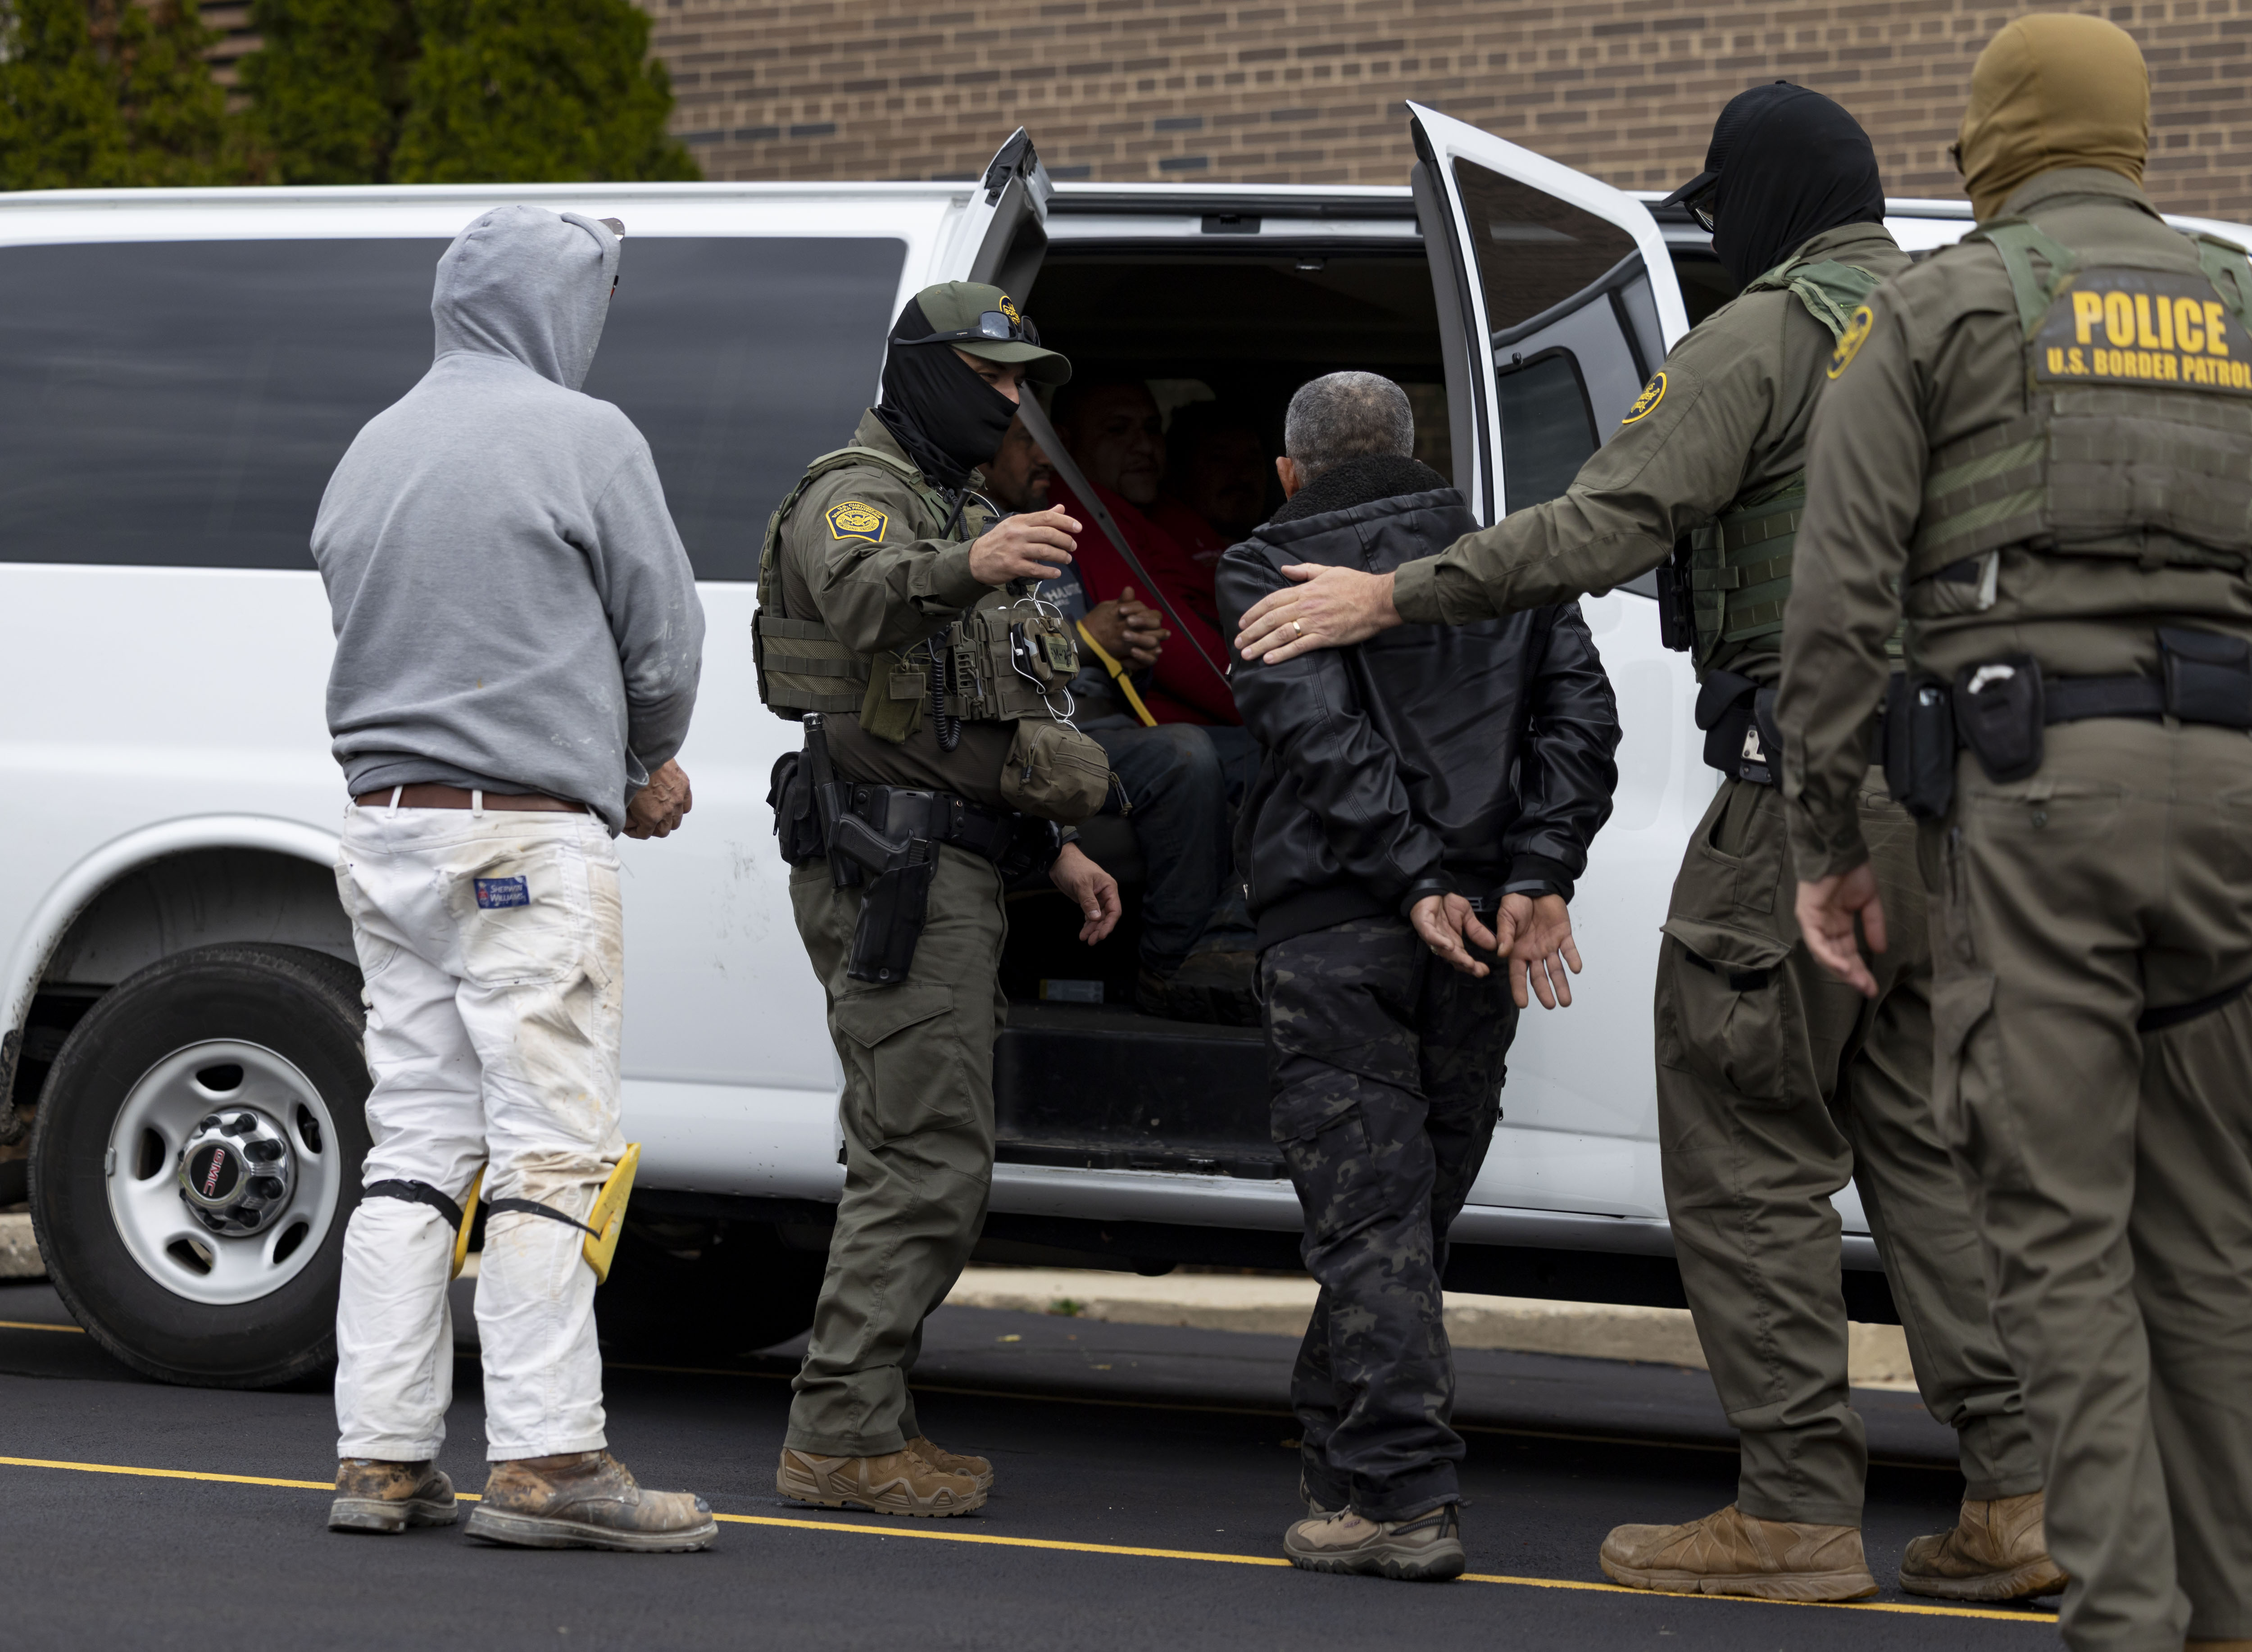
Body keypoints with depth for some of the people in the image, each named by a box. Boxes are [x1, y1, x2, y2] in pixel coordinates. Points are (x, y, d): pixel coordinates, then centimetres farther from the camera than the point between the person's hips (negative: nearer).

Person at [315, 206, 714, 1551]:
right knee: (551, 1144, -5)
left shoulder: (374, 450, 15)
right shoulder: (582, 437, -7)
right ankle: (547, 1459, -8)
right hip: (528, 837, -7)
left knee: (417, 1141, 10)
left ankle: (384, 1454, 9)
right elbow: (668, 637, -4)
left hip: (385, 825, 7)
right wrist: (648, 764, 18)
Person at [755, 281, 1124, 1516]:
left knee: (915, 1157, 12)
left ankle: (859, 1422, 17)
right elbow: (861, 594, -33)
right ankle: (841, 1437, -13)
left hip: (945, 869, 10)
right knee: (931, 1160, -14)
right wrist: (969, 566, -52)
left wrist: (1052, 852, 23)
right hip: (894, 866, -10)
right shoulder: (856, 495, -7)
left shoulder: (948, 512, 25)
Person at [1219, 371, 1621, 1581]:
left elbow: (1321, 733, -13)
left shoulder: (1267, 572, 4)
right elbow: (1581, 717, 3)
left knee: (1369, 1219, -5)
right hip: (1479, 943, 5)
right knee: (1411, 1210, 14)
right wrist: (1538, 876, -5)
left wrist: (1414, 879, -18)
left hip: (1334, 934, -5)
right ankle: (1340, 1455, 24)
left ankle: (1401, 1498, -10)